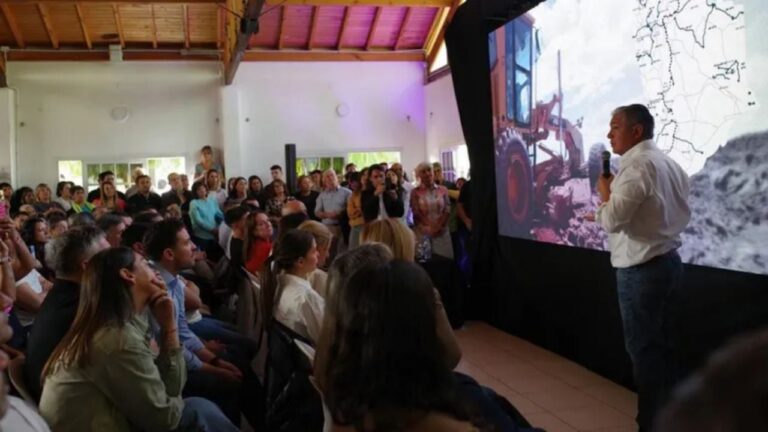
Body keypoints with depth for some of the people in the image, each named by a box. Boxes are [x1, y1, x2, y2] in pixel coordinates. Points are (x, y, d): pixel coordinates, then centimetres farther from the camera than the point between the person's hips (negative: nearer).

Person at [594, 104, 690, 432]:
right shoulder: (669, 163, 11)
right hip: (668, 261, 9)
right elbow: (683, 215, 18)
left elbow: (612, 220, -24)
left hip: (641, 269, -9)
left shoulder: (636, 165, -18)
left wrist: (604, 192, -6)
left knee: (643, 348, 1)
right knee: (661, 345, 17)